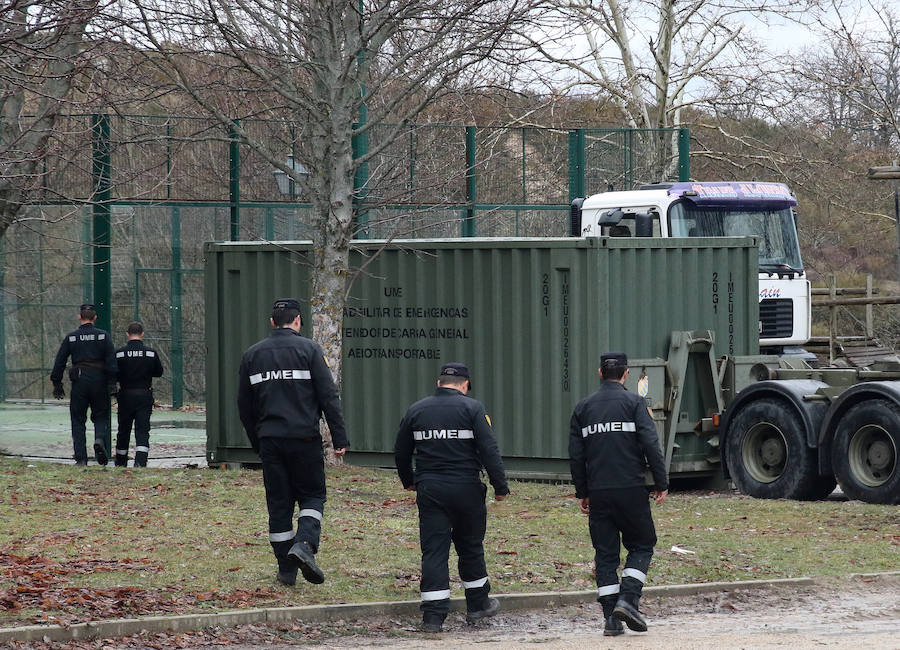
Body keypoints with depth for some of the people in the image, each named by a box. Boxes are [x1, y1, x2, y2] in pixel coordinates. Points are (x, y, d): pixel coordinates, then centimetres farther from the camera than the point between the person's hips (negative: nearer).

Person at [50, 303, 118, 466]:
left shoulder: (71, 337, 4)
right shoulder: (103, 335, 2)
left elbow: (59, 362, 5)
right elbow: (111, 361, -5)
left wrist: (57, 384, 11)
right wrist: (112, 383, -5)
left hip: (79, 382, 0)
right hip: (99, 381, 0)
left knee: (78, 420, 7)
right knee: (101, 415, 13)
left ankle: (81, 458, 0)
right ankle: (100, 438, -18)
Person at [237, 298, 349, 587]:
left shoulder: (252, 354, 9)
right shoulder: (308, 349, -3)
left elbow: (244, 406, 14)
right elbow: (328, 396, -7)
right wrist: (339, 438, -4)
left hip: (270, 440, 3)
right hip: (304, 438, -3)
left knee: (278, 503, 8)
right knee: (312, 495, 8)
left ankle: (286, 570, 9)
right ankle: (305, 544, -18)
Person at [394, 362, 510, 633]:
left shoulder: (416, 410, 8)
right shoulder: (472, 408, -3)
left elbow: (400, 453, 16)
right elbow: (489, 450, -10)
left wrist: (408, 481, 32)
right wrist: (500, 486, -6)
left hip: (429, 490, 2)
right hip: (466, 489, -2)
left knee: (433, 550, 1)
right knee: (470, 547, 14)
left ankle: (433, 615, -5)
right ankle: (478, 605, 26)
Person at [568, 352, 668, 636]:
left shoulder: (583, 407, 9)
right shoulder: (633, 403, -3)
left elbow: (576, 455, 10)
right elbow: (651, 445, -10)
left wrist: (582, 492, 17)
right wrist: (661, 484, -4)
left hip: (598, 493, 3)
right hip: (630, 489, -3)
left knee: (605, 553, 7)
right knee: (641, 546, 9)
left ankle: (611, 618, 2)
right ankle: (627, 599, -9)